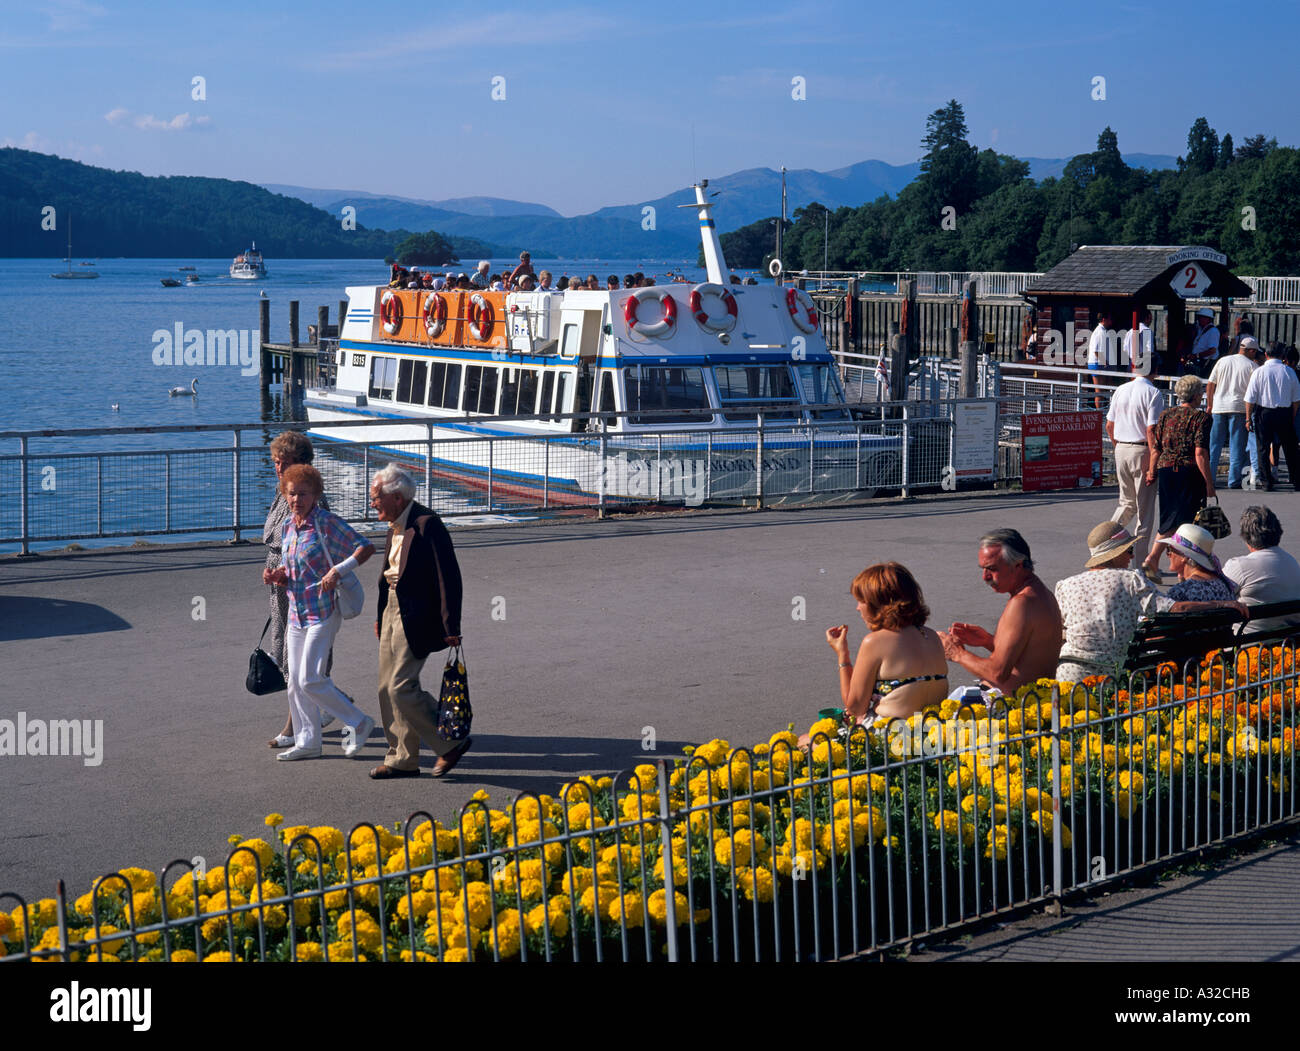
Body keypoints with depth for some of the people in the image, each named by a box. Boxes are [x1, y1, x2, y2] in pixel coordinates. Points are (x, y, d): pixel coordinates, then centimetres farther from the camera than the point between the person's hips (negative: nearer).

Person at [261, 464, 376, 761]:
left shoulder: (326, 523, -12)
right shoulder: (288, 526, 9)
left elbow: (366, 547, -14)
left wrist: (338, 570, -26)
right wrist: (277, 575, -2)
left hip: (323, 613, -7)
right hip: (297, 613, 8)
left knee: (310, 680, -11)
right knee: (296, 683, 9)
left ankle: (359, 722, 5)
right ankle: (308, 742, 21)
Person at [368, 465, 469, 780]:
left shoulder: (427, 524, -18)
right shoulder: (395, 527, 11)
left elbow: (448, 577, -19)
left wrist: (451, 628, -21)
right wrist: (380, 617, 21)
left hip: (416, 619, -9)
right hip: (393, 611, 10)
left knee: (402, 688, -11)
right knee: (387, 688, 11)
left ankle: (452, 742, 5)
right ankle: (402, 759, 21)